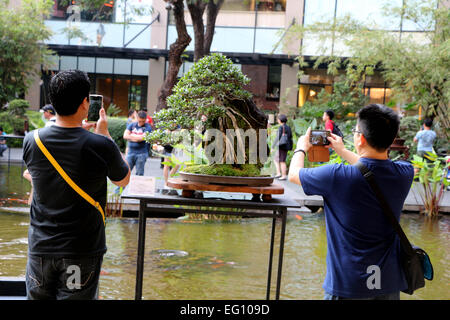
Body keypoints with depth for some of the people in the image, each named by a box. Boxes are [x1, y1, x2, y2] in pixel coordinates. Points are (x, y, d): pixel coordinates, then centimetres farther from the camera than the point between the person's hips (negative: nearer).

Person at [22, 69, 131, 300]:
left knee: (37, 296, 17)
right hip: (82, 251, -2)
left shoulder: (31, 141, -8)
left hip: (41, 246, 3)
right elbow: (123, 180, 3)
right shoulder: (101, 146, -18)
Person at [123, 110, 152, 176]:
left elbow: (142, 138, -16)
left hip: (141, 154, -3)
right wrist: (138, 138, -9)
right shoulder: (132, 125, 9)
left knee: (139, 174, 1)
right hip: (131, 152, 3)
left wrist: (131, 136, -2)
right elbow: (125, 136, -2)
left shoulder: (147, 127, -3)